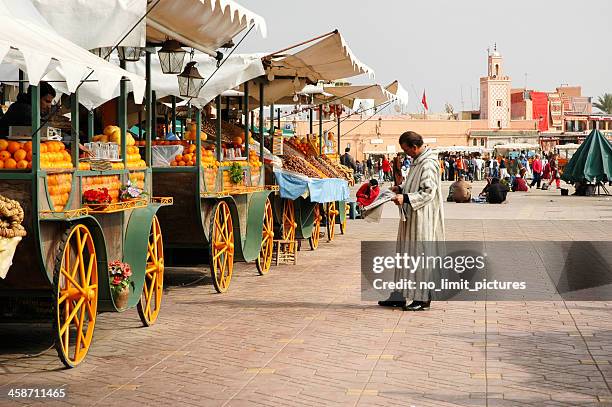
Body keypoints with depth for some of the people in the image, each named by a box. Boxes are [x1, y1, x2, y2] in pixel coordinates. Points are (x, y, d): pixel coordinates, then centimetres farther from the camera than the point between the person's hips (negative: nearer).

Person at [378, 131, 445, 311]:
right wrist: (401, 189, 9)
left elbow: (428, 192, -22)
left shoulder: (428, 164, -17)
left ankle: (423, 299, 5)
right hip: (411, 217, 10)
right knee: (405, 255, 13)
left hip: (423, 218, -10)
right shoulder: (417, 161, 13)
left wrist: (406, 198, -25)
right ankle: (399, 296, 20)